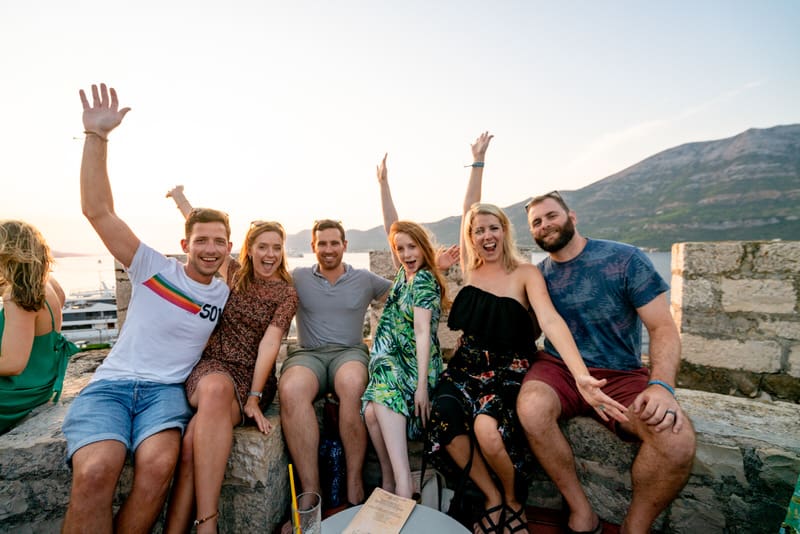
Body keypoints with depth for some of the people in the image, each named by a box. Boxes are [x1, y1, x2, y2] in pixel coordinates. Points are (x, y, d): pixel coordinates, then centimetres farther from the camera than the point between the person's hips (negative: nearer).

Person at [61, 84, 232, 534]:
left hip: (168, 390, 1)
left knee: (160, 465, -28)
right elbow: (98, 211, -5)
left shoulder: (227, 295, 7)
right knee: (96, 470, -29)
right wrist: (97, 136, -12)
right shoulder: (154, 268, 0)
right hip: (112, 384, 0)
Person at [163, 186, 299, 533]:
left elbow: (269, 342, -10)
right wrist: (180, 198, 24)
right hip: (211, 366, 2)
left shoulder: (287, 294, 1)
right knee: (217, 388, -36)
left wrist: (254, 397, -18)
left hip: (253, 377, -1)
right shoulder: (233, 274, 11)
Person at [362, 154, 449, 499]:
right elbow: (391, 225, 14)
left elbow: (423, 333, -16)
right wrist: (383, 182, 13)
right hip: (391, 362, 6)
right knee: (372, 411, -24)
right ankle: (393, 485, -21)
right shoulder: (406, 274, 14)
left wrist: (422, 386, -22)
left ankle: (399, 483, -36)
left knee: (380, 398, -34)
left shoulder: (424, 280, -6)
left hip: (414, 367, -6)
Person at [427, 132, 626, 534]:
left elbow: (551, 321, -19)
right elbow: (468, 209, 9)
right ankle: (492, 498, 0)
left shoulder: (526, 274, -4)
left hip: (509, 370, -3)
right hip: (467, 365, 3)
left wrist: (582, 375, -33)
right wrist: (478, 160, 14)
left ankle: (512, 500, 4)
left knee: (487, 427, -30)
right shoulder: (470, 269, 5)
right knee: (443, 417, -26)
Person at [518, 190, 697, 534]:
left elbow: (663, 327, -6)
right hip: (558, 370, 1)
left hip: (622, 376, -1)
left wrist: (662, 385, -22)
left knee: (677, 439, -28)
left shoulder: (625, 259, -3)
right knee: (531, 408, -31)